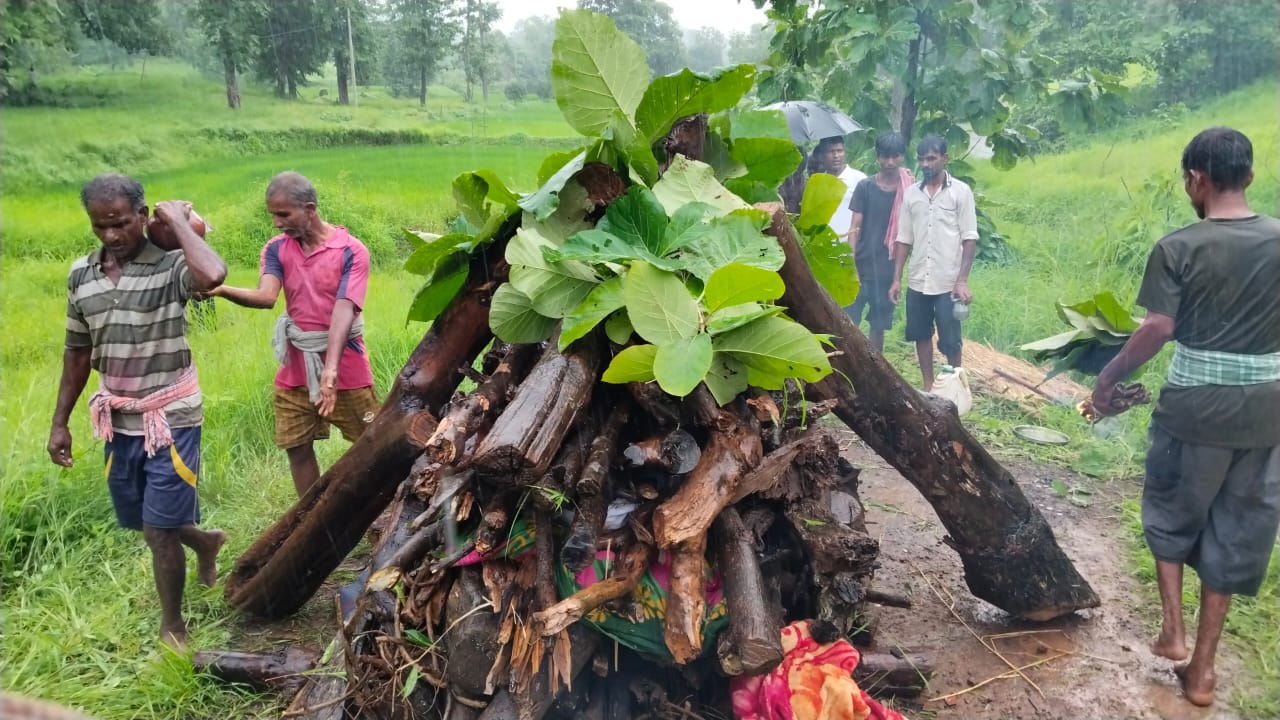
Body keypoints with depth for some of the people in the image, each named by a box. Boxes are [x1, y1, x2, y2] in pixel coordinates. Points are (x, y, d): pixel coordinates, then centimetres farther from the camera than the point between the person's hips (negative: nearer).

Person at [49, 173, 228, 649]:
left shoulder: (170, 266, -15)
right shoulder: (81, 275, 3)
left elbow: (213, 275, -41)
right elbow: (77, 353, 11)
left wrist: (178, 220, -25)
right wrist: (60, 423, 12)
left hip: (171, 417, -6)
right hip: (118, 420, 6)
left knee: (159, 529, -1)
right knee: (144, 523, 18)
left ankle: (171, 624, 21)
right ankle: (205, 541, 48)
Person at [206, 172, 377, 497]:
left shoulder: (351, 250, -12)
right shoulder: (277, 249, 0)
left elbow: (343, 310, -23)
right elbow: (266, 296, -17)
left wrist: (331, 368, -34)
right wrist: (222, 290, -37)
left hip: (345, 366, -4)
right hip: (296, 367, 4)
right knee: (297, 448, 11)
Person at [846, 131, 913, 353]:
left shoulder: (909, 189, 1)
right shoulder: (865, 187, -1)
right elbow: (855, 227, -4)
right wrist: (851, 266, -10)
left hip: (889, 268, 1)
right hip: (862, 266, -1)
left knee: (879, 325, 10)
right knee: (847, 322, -4)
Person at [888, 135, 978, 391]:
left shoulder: (961, 192, -4)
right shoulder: (911, 193, 7)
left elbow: (969, 238, -6)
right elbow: (903, 239, 9)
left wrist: (962, 280, -13)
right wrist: (897, 279, 4)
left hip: (948, 283, -4)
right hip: (917, 282, 4)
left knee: (950, 340, 2)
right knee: (921, 335, 12)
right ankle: (928, 387, 26)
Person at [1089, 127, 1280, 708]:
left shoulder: (1179, 247, -11)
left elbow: (1157, 330, -15)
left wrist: (1106, 380, -4)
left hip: (1196, 405, -3)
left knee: (1171, 512, 22)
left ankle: (1172, 630, 20)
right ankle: (1203, 668, 23)